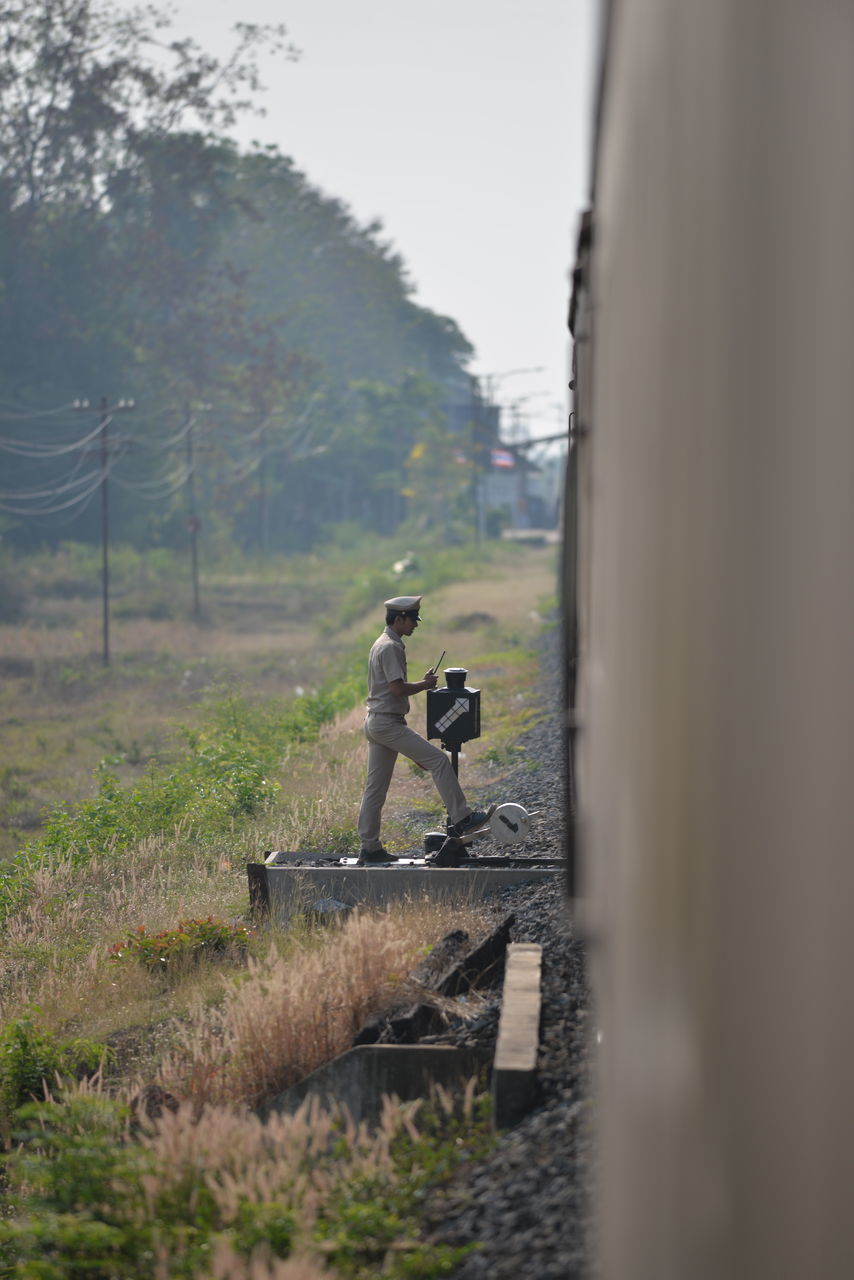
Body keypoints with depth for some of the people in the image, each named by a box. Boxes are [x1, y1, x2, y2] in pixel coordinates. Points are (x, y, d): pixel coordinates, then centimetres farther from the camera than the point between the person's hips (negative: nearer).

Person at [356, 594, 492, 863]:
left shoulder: (381, 644, 19)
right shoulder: (390, 647, -15)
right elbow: (397, 688, -21)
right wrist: (425, 684, -9)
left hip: (376, 722, 11)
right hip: (388, 722, -11)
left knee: (375, 788, 10)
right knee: (439, 761, -10)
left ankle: (369, 847, 11)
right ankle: (461, 818, -9)